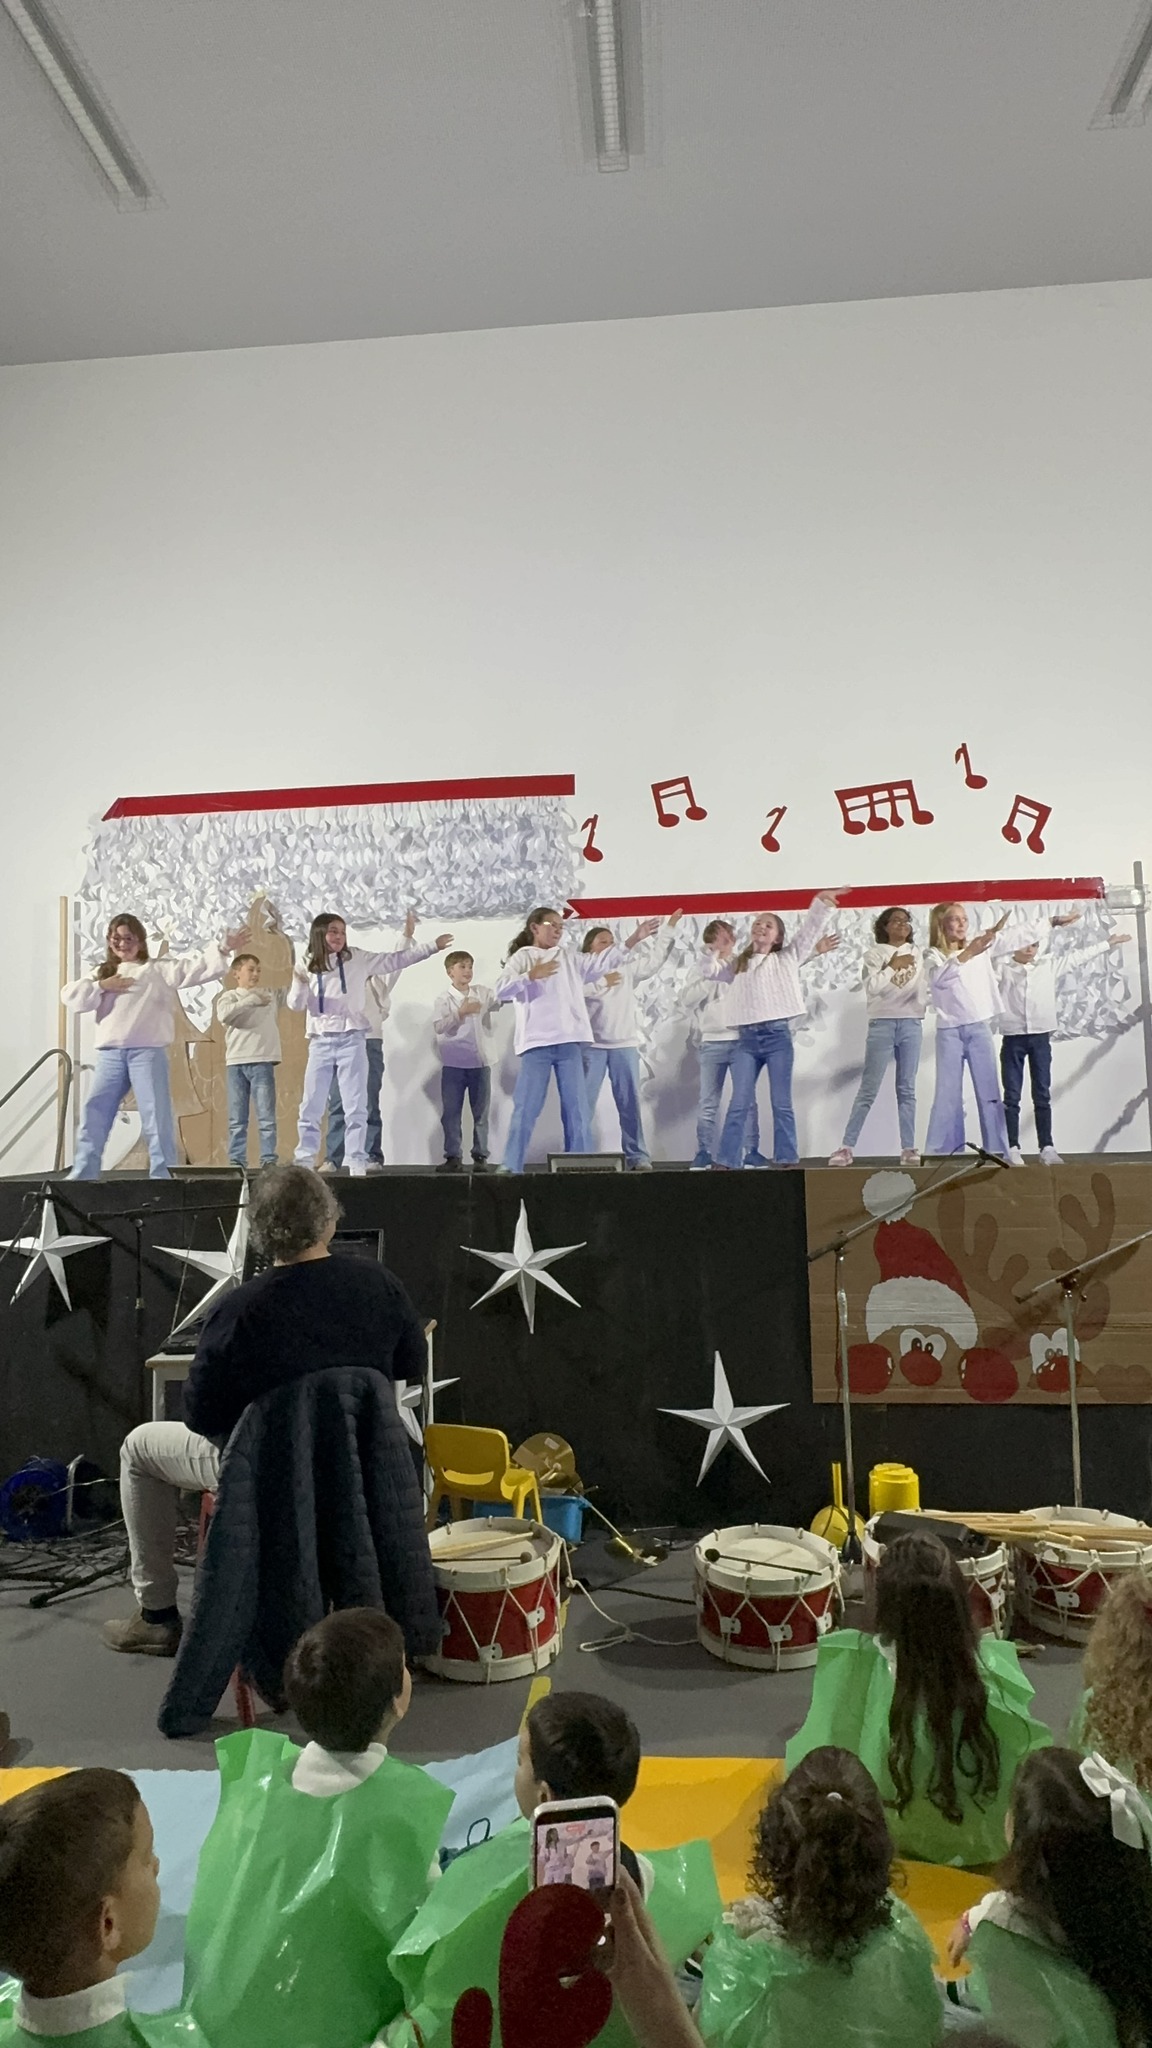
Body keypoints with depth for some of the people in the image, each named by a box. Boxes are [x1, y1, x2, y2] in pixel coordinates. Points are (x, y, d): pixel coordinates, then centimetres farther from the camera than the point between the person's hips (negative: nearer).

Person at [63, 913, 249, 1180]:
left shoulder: (159, 969, 8)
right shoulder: (101, 973, 19)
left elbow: (196, 966, -3)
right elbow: (70, 996, 10)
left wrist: (224, 949, -16)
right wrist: (101, 986, -3)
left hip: (148, 1052, -4)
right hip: (109, 1054, 4)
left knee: (156, 1113, -5)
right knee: (94, 1113, 5)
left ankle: (163, 1175, -1)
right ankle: (82, 1173, 14)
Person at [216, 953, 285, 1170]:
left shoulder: (272, 994, 14)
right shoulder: (229, 996, 6)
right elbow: (224, 1014, -14)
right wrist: (252, 1000, -14)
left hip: (262, 1062, 1)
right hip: (236, 1063, 0)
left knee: (266, 1116, -3)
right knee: (237, 1118, 4)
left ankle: (269, 1160, -1)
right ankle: (236, 1161, 8)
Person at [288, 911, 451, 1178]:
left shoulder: (357, 958, 3)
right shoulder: (307, 965, 6)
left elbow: (395, 960, 5)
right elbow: (296, 1005, 2)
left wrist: (433, 947, 0)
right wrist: (300, 985, -20)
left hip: (352, 1039, -1)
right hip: (320, 1041, 1)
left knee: (355, 1106, -1)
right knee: (311, 1105, 5)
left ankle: (357, 1162, 2)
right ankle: (304, 1160, 14)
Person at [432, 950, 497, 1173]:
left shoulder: (482, 992, 6)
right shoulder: (444, 999, -3)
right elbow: (439, 1027, -13)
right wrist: (462, 1012, -20)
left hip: (481, 1062, 2)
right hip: (453, 1064, -2)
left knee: (481, 1113, 5)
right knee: (451, 1113, 1)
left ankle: (480, 1156, 11)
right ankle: (453, 1157, 7)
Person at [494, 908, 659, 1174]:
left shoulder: (570, 957, 17)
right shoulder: (522, 957, 5)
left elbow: (603, 962, 9)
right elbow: (501, 990, -8)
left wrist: (634, 938, 1)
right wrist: (532, 975, -20)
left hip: (569, 1041, 4)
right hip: (536, 1043, -4)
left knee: (576, 1107, 5)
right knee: (526, 1108, -3)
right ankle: (511, 1165, 3)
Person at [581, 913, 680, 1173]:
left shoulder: (627, 966, 16)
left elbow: (655, 958, 12)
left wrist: (670, 928, 8)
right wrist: (604, 982, -4)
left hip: (625, 1044, 3)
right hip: (591, 1045, -3)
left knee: (630, 1102, 3)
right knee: (584, 1102, -3)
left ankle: (637, 1156, 6)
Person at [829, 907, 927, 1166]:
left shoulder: (918, 953, 11)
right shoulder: (874, 953, 1)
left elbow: (925, 986, 15)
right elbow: (871, 987, -13)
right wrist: (893, 966, -10)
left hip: (912, 1024, 3)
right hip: (882, 1024, -3)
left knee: (907, 1089, 3)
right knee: (868, 1090, -5)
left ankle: (908, 1148, 5)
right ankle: (846, 1147, -2)